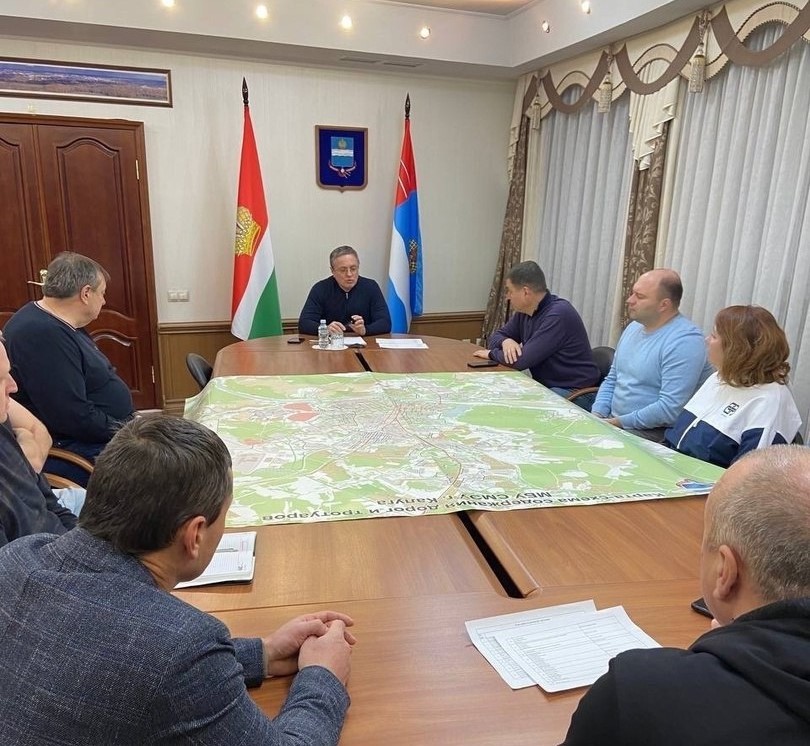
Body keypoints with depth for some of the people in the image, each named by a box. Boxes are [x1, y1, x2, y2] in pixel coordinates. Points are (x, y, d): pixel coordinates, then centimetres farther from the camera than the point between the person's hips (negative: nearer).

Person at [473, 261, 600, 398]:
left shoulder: (558, 314, -22)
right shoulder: (524, 311, 4)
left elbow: (521, 360, -25)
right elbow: (497, 336, 13)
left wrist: (492, 353, -7)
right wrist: (506, 341, -10)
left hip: (572, 392, -8)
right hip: (545, 385, 8)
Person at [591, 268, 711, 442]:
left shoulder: (685, 341, -17)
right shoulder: (634, 327, 12)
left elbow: (670, 409, -24)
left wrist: (621, 422, -17)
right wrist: (597, 414, 2)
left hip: (654, 434, -8)